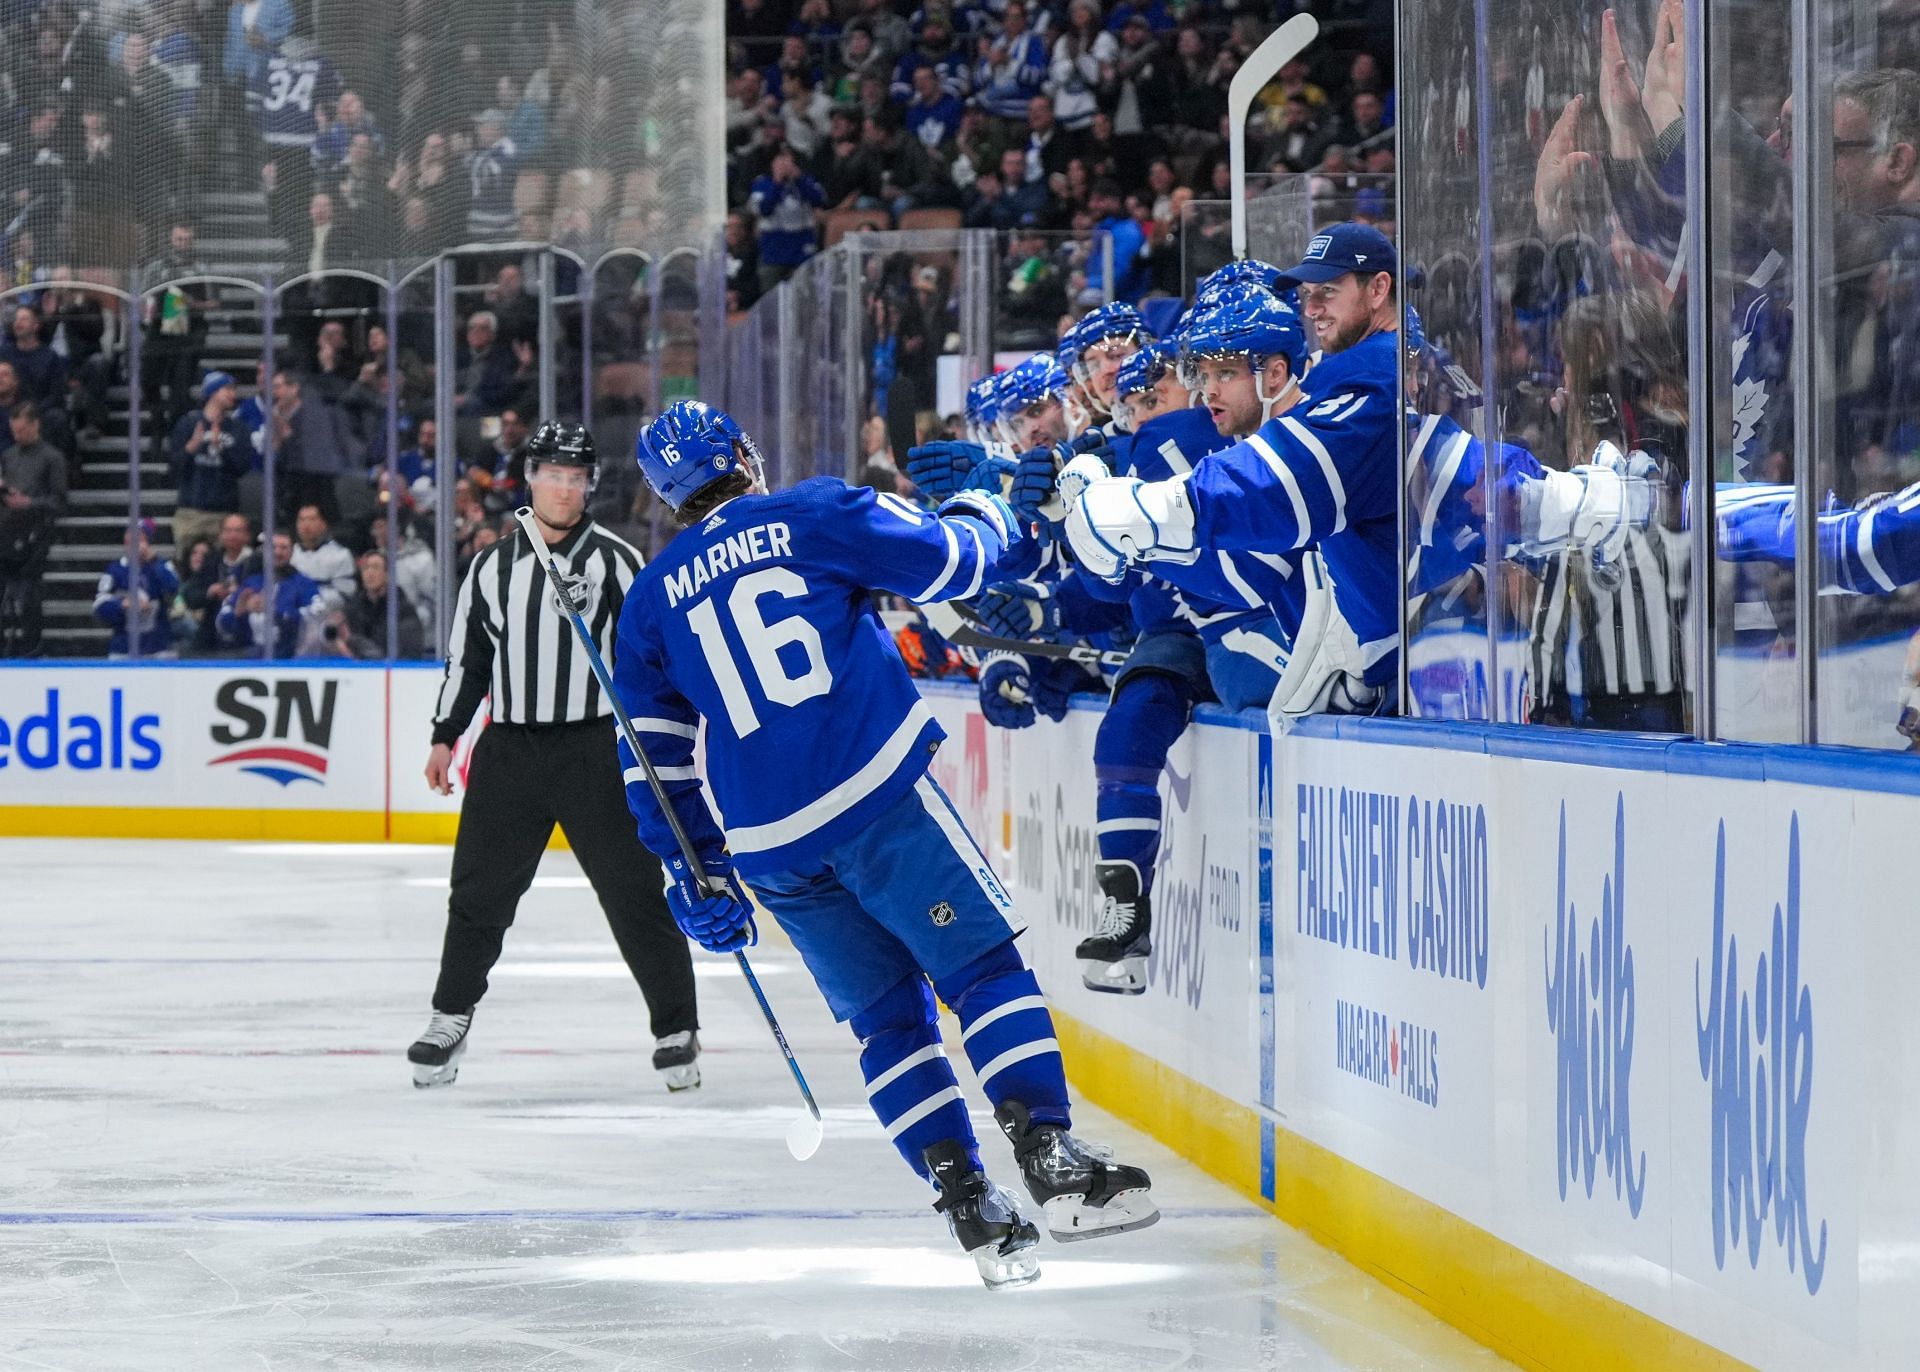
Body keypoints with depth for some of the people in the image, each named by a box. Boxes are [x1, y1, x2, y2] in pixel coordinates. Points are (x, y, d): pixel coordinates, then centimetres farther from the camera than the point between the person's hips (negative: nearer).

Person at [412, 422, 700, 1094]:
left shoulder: (615, 561, -1)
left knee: (633, 892, -3)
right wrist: (445, 737, 13)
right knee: (479, 891, 5)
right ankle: (451, 1018, 20)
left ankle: (677, 1030, 5)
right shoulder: (491, 566, 8)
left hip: (595, 749, -3)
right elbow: (466, 657, 16)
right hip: (508, 753, 3)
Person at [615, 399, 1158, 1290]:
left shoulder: (650, 601, 17)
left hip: (770, 845, 4)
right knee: (983, 966, -1)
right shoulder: (814, 516, 5)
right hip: (878, 792, -4)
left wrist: (697, 875, 25)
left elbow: (653, 756, 19)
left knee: (888, 1017, 11)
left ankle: (967, 1201, -1)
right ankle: (1050, 1159, -15)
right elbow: (951, 564, 5)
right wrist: (982, 519, 27)